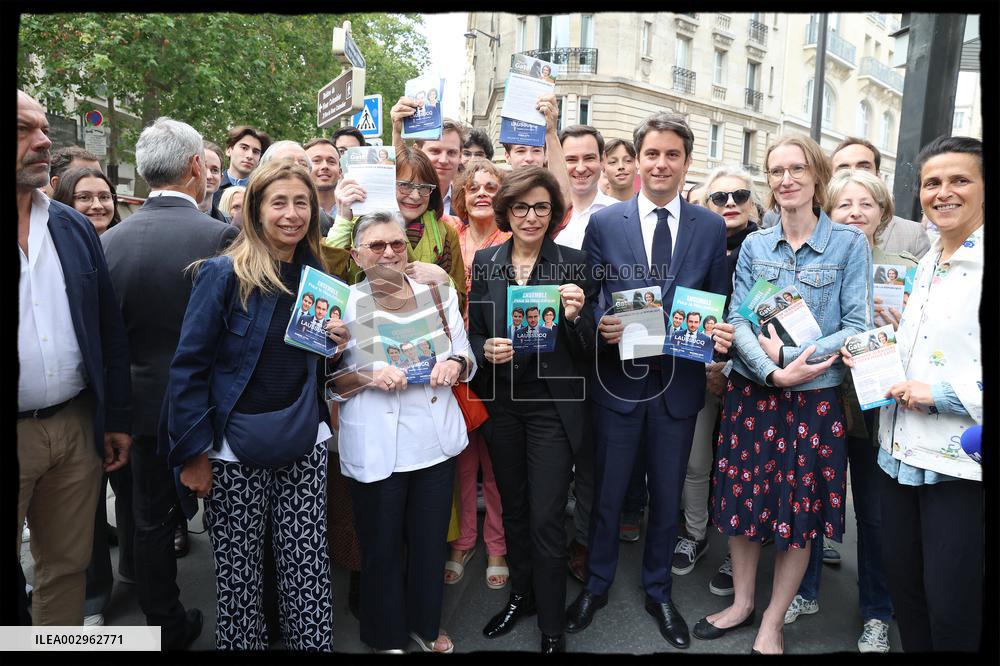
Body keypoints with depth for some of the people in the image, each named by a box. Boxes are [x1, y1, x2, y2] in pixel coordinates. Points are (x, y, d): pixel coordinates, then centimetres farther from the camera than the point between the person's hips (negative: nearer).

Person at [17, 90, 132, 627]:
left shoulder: (75, 228, 7)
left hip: (77, 426, 3)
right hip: (21, 432, -3)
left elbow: (110, 330, 9)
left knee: (68, 564, 15)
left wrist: (117, 419, 7)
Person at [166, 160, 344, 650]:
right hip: (236, 447, -4)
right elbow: (189, 365, -9)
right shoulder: (224, 274, -9)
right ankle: (240, 642, 32)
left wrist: (336, 342, -3)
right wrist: (193, 452, -11)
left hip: (303, 440, 4)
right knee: (239, 572, 10)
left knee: (308, 568, 8)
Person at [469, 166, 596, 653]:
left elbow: (588, 347, -4)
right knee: (513, 509, 19)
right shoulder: (485, 262, 2)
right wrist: (486, 350, -14)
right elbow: (473, 333, 7)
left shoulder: (574, 264, -6)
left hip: (553, 405, -3)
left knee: (545, 519, -1)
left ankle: (552, 627, 18)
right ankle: (521, 595, 41)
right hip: (501, 403, 4)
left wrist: (576, 316, -24)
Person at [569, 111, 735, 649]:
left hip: (679, 382, 2)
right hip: (618, 380, -1)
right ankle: (596, 585, 37)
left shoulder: (710, 227, 2)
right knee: (608, 492, 14)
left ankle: (658, 591, 39)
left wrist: (720, 335, -15)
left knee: (667, 495, 17)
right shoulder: (604, 222, -3)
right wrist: (600, 325, -21)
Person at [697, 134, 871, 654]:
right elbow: (738, 320, -2)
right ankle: (742, 603, 32)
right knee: (742, 499, 11)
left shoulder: (849, 244, -3)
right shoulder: (753, 245, 4)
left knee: (799, 512, 7)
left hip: (815, 397, -2)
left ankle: (773, 622, 26)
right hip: (751, 392, 2)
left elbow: (857, 327, -7)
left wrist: (788, 355, -17)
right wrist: (773, 373, -18)